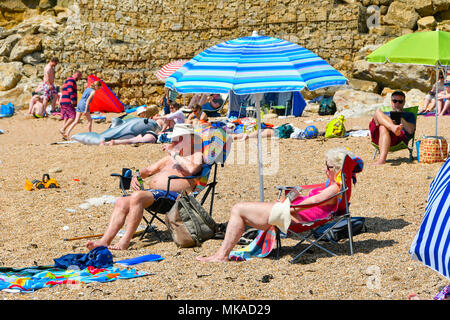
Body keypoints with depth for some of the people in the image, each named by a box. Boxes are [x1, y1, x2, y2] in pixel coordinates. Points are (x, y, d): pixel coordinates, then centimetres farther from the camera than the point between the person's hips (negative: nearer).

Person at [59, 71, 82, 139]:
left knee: (66, 118, 6)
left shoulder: (68, 80, 26)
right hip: (68, 103, -10)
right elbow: (70, 90, -21)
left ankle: (63, 134, 2)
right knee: (73, 116, -12)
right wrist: (73, 99, -26)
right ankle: (62, 129, -16)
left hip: (63, 102, 10)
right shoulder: (71, 80, -7)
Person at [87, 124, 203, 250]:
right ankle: (105, 240, -26)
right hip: (151, 192, 8)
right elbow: (148, 170, 33)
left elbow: (191, 169, -15)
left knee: (137, 196, -34)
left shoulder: (196, 156, 10)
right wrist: (136, 176, 10)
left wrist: (174, 154, -6)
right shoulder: (169, 158, 34)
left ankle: (125, 241, -36)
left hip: (172, 195, -8)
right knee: (121, 202, -17)